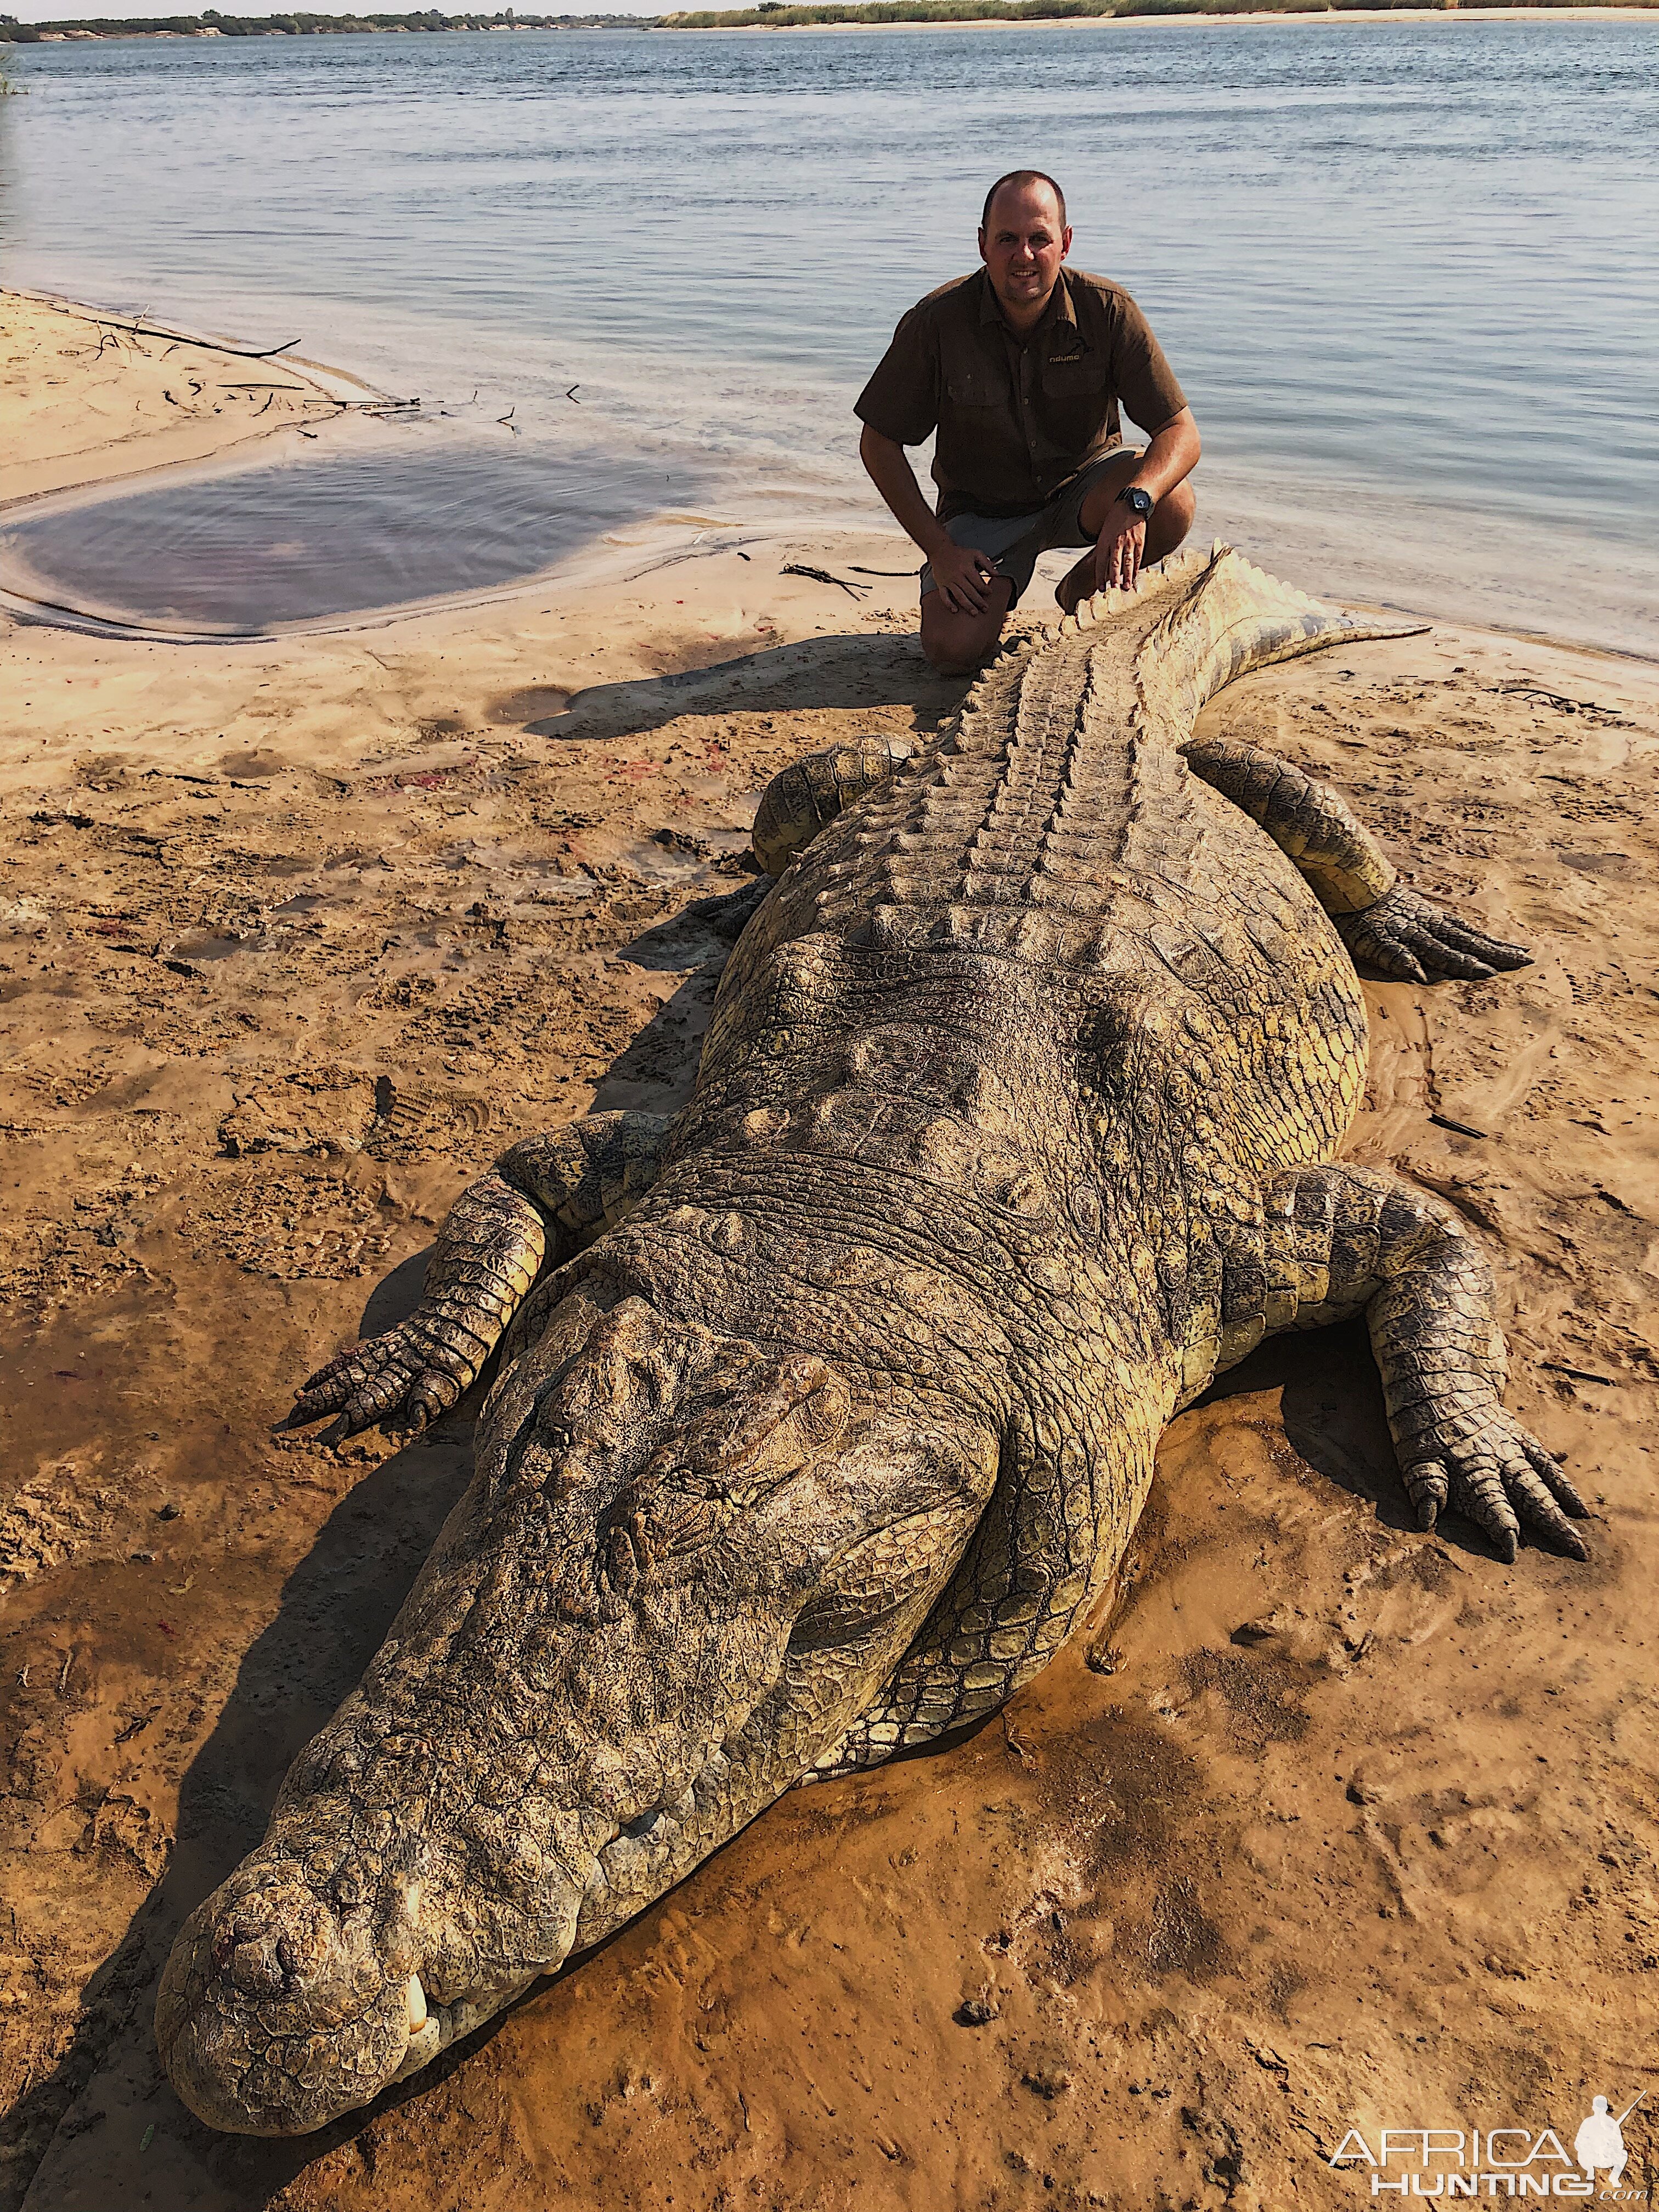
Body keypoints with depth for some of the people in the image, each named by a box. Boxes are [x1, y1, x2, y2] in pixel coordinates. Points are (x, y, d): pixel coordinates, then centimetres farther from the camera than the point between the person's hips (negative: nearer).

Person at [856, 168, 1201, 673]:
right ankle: (991, 592, 15)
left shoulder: (1108, 310, -17)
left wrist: (1134, 502, -40)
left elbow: (1181, 433, -18)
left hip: (1083, 485, 1)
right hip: (983, 508, -1)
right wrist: (940, 550, -16)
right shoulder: (937, 320, -18)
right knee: (951, 648, -23)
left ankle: (1085, 587, 2)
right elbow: (879, 444, -9)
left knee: (1171, 504, -31)